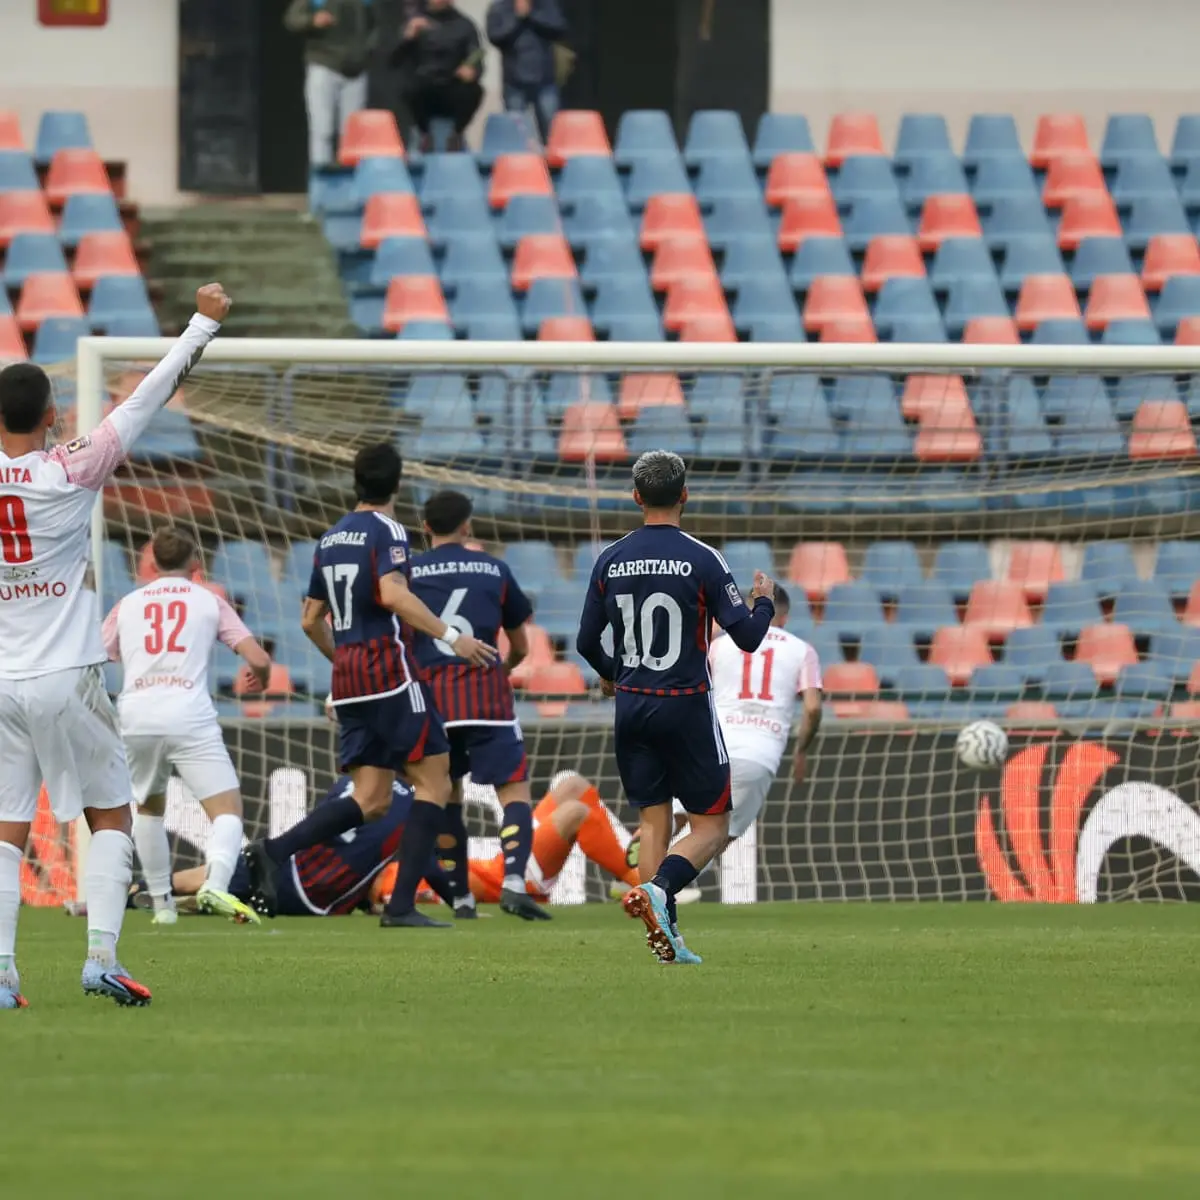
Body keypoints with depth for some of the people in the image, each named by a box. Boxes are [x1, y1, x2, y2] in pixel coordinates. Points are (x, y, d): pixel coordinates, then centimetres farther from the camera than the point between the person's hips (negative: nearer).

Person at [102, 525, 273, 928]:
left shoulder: (128, 604, 19)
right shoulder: (208, 601, 12)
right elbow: (258, 659, 6)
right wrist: (261, 676, 29)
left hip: (135, 718, 3)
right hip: (189, 717, -3)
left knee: (149, 807, 26)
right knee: (228, 810, -4)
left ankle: (161, 903, 24)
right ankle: (216, 884, -32)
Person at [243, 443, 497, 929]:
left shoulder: (331, 538, 16)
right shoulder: (386, 530, -6)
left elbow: (311, 620, 20)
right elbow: (392, 594, -24)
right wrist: (450, 635, -23)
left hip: (349, 681, 8)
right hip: (390, 668, -8)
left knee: (371, 800, 6)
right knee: (434, 783, -2)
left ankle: (272, 852, -11)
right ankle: (401, 904, -11)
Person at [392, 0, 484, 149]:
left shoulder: (464, 25, 7)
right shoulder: (417, 23, 7)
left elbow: (476, 64, -2)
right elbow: (396, 61, -2)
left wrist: (472, 71, -25)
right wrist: (408, 38, -19)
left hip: (454, 96, 0)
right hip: (424, 96, 0)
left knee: (473, 90, -32)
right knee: (411, 86, -34)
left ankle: (457, 133, -3)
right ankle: (424, 133, -5)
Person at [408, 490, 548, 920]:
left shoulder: (408, 572, 8)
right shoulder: (494, 569, 9)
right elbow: (520, 647, 18)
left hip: (431, 695, 1)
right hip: (487, 694, -1)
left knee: (446, 796, 16)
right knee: (514, 790, -2)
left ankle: (460, 896, 15)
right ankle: (514, 881, -24)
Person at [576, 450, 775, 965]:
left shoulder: (610, 561, 1)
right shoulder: (701, 560, -11)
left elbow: (586, 642, 7)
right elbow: (746, 635, -10)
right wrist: (764, 601, 12)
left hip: (631, 707, 4)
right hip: (686, 708, -4)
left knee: (653, 821, 11)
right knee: (712, 825, 4)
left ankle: (664, 937, 3)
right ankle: (658, 889, -23)